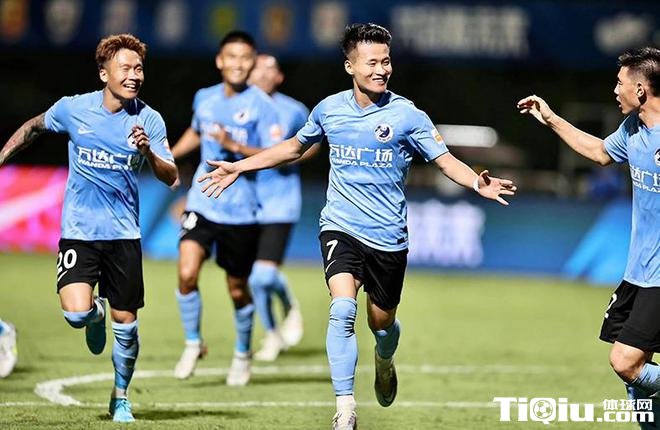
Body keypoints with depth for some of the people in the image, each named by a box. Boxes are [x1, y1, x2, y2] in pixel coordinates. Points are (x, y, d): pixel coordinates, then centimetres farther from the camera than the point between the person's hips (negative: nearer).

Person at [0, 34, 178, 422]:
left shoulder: (149, 120, -4)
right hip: (79, 231, -1)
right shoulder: (73, 109, -4)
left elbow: (170, 178, -8)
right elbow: (33, 127, 17)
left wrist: (148, 152, -26)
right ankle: (95, 315, 19)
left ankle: (121, 398, 26)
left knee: (126, 323, 3)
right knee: (76, 313, -20)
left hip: (124, 234, 1)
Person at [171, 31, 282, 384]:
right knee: (187, 273, -17)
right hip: (202, 204, 3)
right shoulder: (204, 98, 6)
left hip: (241, 210, -3)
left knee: (238, 290, 9)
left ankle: (242, 354, 33)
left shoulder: (261, 104, -9)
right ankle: (193, 344, 4)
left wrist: (235, 146, -24)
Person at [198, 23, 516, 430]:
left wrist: (479, 183, -29)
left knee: (382, 323, 11)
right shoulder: (329, 109, 2)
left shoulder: (407, 115, -7)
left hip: (389, 236, 0)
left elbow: (447, 161, -8)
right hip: (341, 228, 0)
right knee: (343, 309, -22)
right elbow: (294, 147, 20)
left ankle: (385, 362, 50)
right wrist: (239, 167, 18)